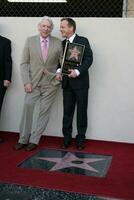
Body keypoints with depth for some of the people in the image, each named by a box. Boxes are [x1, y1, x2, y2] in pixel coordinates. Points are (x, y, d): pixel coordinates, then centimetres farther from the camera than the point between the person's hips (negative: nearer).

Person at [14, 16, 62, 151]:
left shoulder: (58, 42, 4)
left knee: (44, 111, 1)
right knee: (27, 106, -14)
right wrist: (27, 82, -7)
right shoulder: (30, 41, 4)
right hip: (33, 82, 0)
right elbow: (24, 63, 2)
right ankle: (23, 139, 0)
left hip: (50, 83, 1)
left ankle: (34, 140, 12)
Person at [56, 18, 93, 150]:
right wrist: (58, 71, -6)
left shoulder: (83, 41, -4)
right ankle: (66, 138, 17)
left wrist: (77, 71, -22)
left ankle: (80, 139, 16)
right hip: (67, 83, 4)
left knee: (81, 112, 5)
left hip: (80, 82, -4)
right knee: (67, 112, 7)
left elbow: (89, 59, -10)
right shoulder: (62, 43, 13)